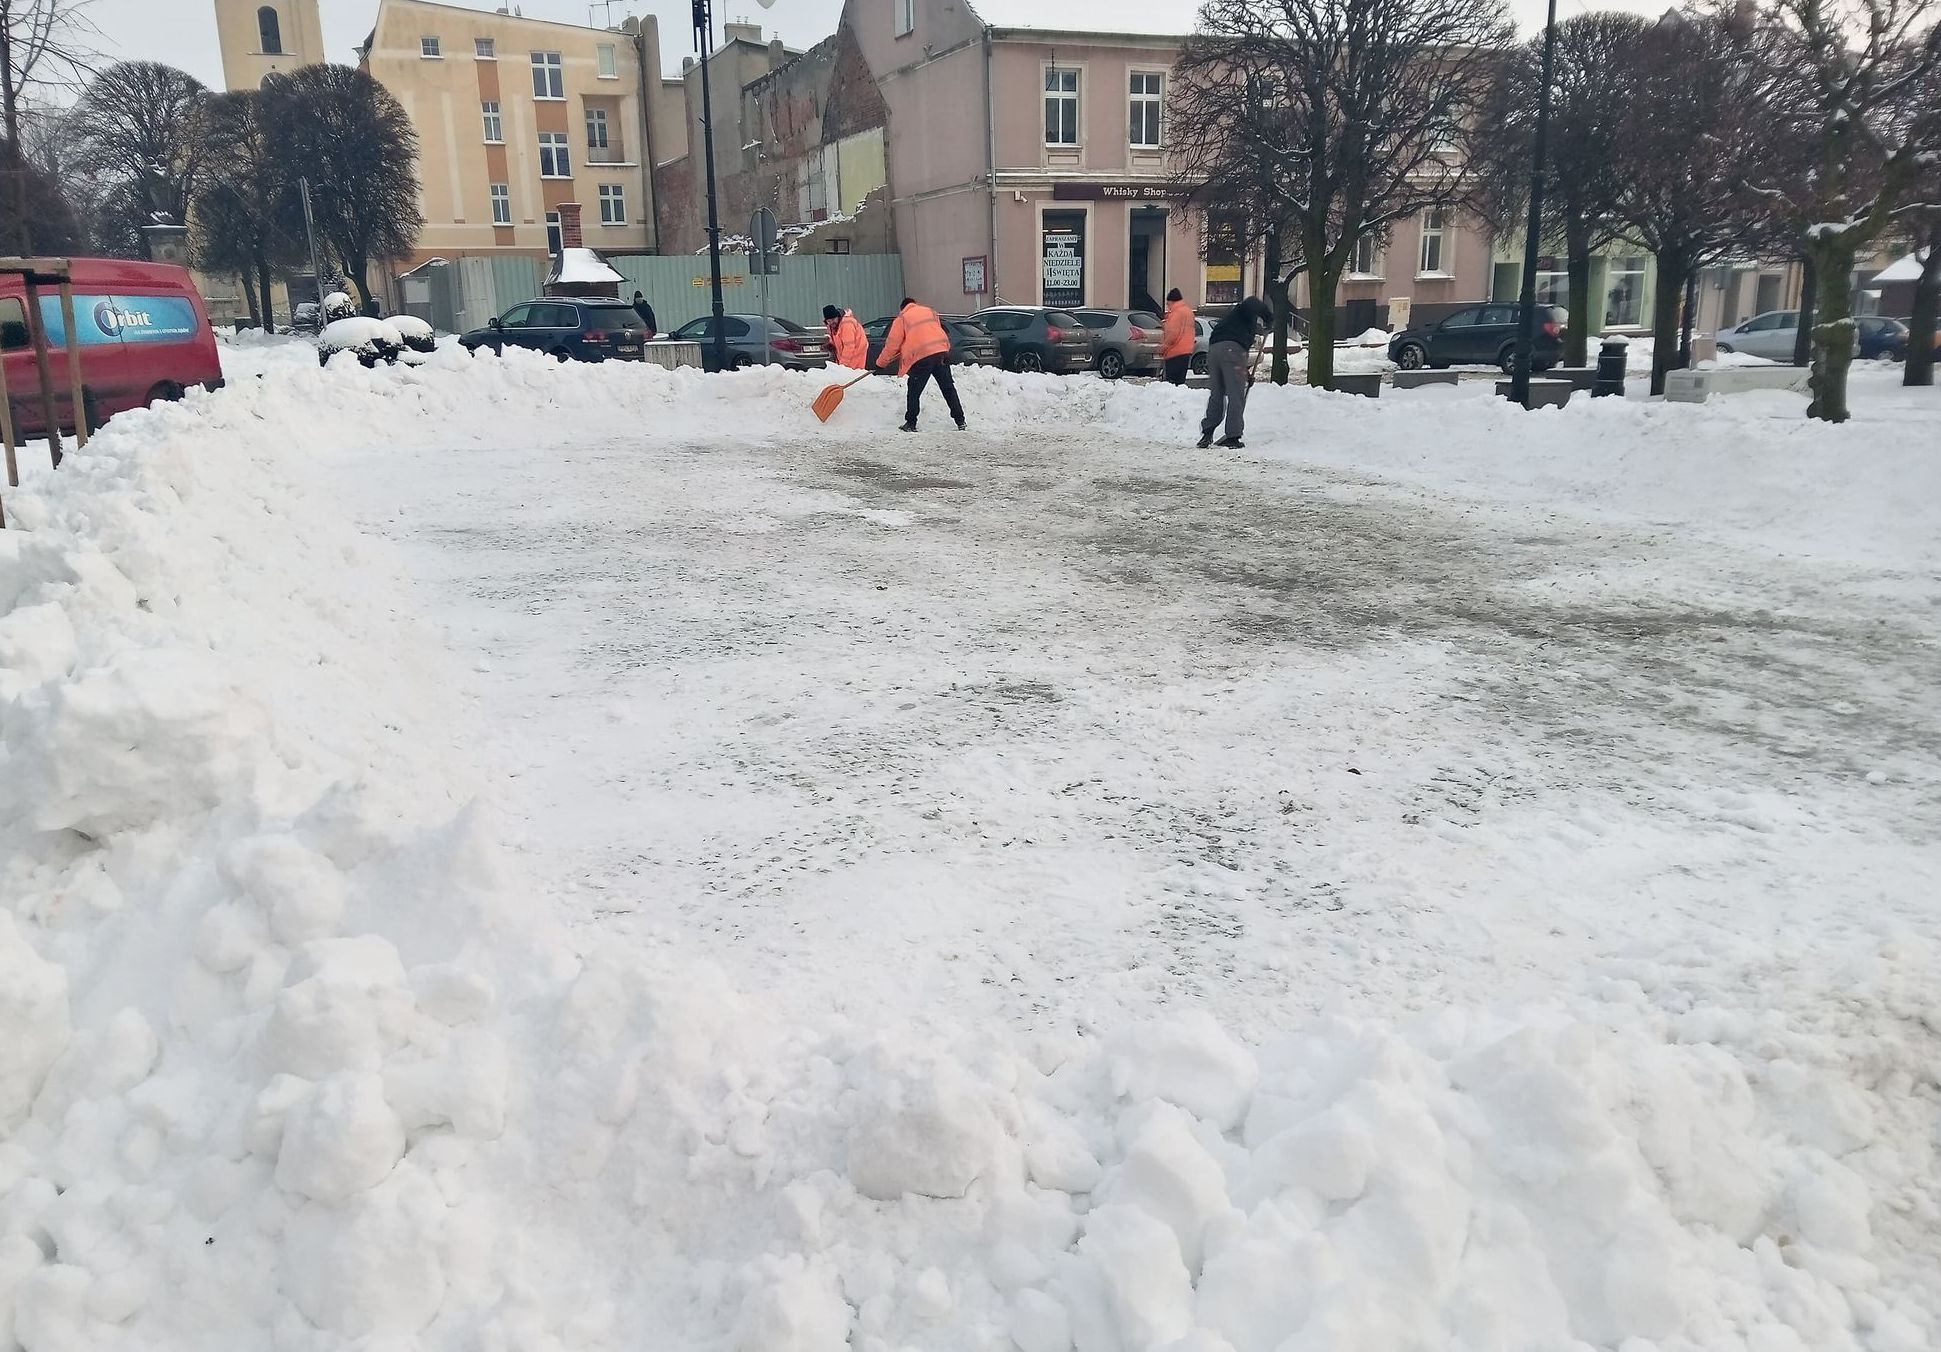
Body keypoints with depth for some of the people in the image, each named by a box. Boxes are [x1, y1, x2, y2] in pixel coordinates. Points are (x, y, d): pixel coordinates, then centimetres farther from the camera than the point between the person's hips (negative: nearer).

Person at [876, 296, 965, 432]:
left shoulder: (902, 318, 10)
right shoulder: (930, 311, 24)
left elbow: (893, 343, 9)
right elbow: (944, 332, 26)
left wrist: (882, 362, 19)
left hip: (921, 357, -4)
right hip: (941, 352, 4)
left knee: (914, 393, 7)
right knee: (948, 388, 11)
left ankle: (911, 424, 7)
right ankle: (960, 421, 10)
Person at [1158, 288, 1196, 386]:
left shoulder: (1177, 312, -12)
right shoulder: (1188, 311, 19)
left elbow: (1172, 333, -18)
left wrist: (1163, 348, -8)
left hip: (1175, 353, -10)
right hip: (1186, 351, 10)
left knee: (1171, 381, -12)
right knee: (1180, 381, 11)